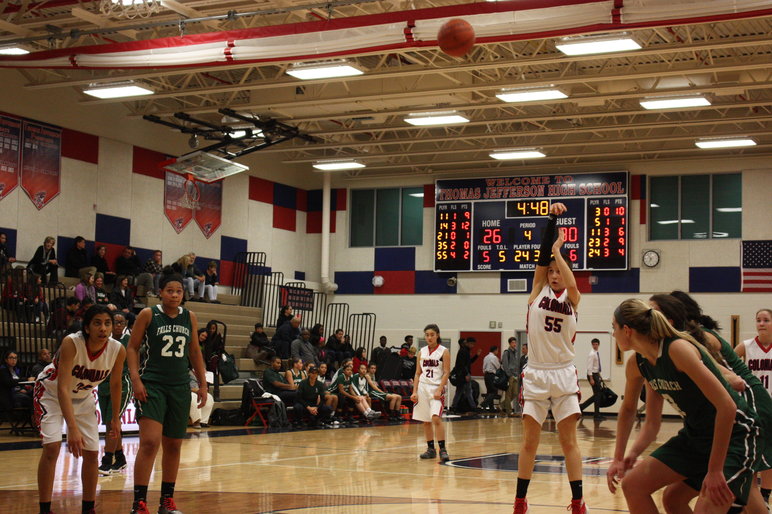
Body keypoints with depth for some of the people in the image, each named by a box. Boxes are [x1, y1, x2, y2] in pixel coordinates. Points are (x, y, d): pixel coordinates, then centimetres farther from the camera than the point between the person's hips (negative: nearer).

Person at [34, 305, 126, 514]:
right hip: (52, 393, -4)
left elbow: (115, 383, -3)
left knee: (92, 453, 2)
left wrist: (115, 418, 6)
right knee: (52, 447, -20)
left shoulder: (118, 350, -22)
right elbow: (63, 389, -40)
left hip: (83, 397, 5)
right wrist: (73, 428, -48)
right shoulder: (71, 343, -35)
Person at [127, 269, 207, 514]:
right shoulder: (148, 314, -4)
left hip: (180, 387, 5)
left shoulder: (190, 317, 8)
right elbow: (132, 347, -1)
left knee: (173, 445, 9)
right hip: (152, 385, -5)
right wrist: (135, 379, -13)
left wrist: (202, 384, 13)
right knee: (150, 442, -16)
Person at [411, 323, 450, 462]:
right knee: (425, 421, 7)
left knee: (436, 418, -19)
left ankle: (442, 449, -14)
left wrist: (439, 390, -17)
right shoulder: (422, 352, 10)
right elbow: (418, 373, 12)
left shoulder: (443, 352, -3)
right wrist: (414, 391, 4)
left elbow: (446, 373, -7)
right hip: (422, 388, 5)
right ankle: (430, 449, 17)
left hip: (436, 388, -5)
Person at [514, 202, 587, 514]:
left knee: (568, 441, 0)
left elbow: (571, 284, -22)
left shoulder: (572, 299, 3)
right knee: (529, 441, 4)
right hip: (536, 373, 1)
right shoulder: (538, 291, 4)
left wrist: (558, 251, -16)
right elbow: (542, 255, -10)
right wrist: (551, 219, -20)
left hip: (564, 374, 0)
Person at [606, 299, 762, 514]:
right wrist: (619, 458, 9)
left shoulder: (677, 349, -26)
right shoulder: (636, 364, -1)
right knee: (632, 484, 2)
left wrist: (714, 470, -27)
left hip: (734, 434, -8)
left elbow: (726, 407, -29)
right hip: (694, 435, 8)